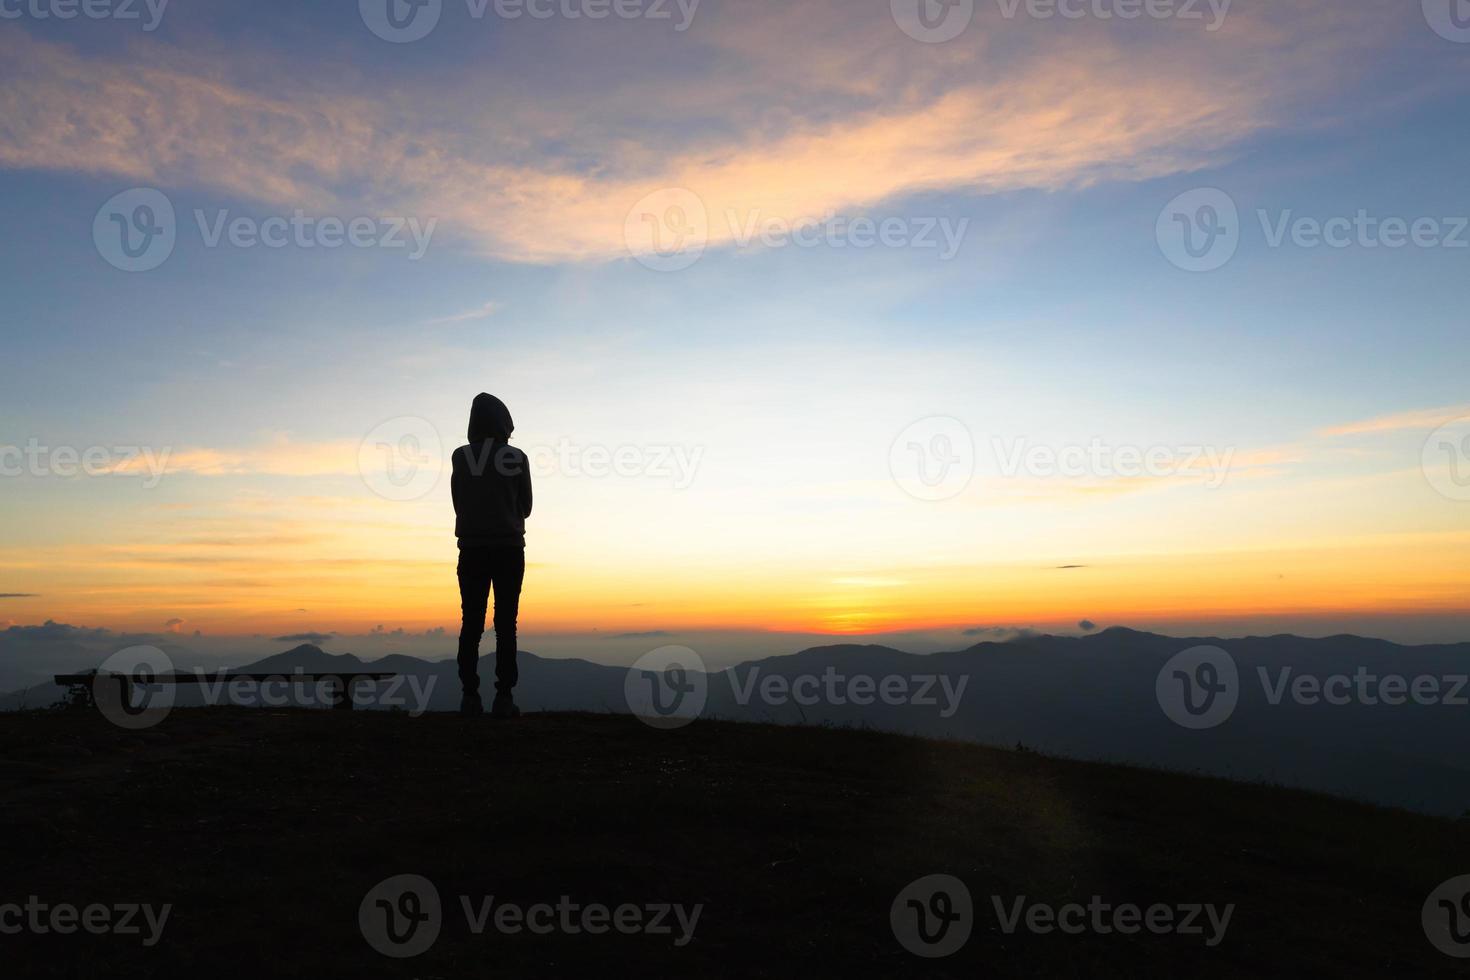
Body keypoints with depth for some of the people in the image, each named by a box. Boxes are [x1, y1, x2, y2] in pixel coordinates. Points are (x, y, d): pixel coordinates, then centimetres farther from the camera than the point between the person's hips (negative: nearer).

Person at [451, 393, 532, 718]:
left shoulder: (461, 457, 1)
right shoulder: (517, 458, -2)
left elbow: (459, 503, 7)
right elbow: (525, 506, 7)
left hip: (472, 549, 1)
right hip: (508, 548, -1)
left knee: (471, 623, 4)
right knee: (506, 624, 0)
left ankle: (470, 696, 0)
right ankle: (504, 697, -4)